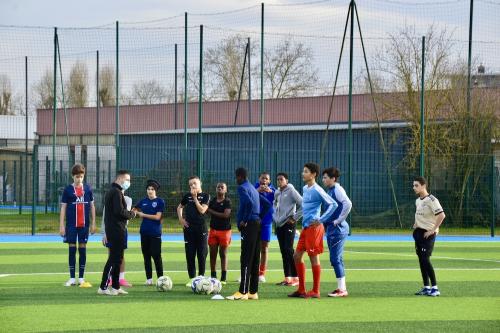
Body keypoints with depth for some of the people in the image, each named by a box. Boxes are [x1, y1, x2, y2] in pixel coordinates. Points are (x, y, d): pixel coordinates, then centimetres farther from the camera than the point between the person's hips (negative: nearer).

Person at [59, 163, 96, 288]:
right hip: (71, 224, -2)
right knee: (72, 249, 1)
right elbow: (63, 208, 0)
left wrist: (93, 223, 7)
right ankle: (72, 278, 7)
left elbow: (92, 206, 11)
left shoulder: (88, 188, 5)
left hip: (84, 224, 2)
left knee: (83, 249, 4)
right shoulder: (68, 189, -1)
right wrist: (61, 225, -6)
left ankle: (81, 278, 11)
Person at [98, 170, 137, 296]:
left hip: (111, 229, 10)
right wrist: (132, 214, -6)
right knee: (114, 258, -8)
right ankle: (103, 287, -8)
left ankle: (115, 287, 17)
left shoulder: (110, 192, 18)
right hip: (117, 230, -10)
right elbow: (119, 211, -22)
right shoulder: (117, 192, -14)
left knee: (117, 258, 13)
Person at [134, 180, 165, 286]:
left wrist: (143, 214, -8)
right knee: (146, 256, 6)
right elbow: (135, 209, 24)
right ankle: (149, 278, 12)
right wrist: (135, 212, 1)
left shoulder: (160, 201, -4)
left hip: (155, 233, -5)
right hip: (145, 232, 5)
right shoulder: (143, 201, 9)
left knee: (156, 256, -7)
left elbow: (157, 217, -11)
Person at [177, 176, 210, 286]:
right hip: (189, 227, 3)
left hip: (201, 228, -3)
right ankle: (191, 278, 8)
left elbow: (202, 210, -13)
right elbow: (179, 207, 23)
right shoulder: (187, 196, 10)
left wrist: (195, 198, -11)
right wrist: (180, 218, 8)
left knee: (202, 254, 0)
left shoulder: (205, 196, 0)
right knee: (190, 254, 2)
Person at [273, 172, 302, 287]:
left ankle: (295, 277, -10)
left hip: (288, 224, -7)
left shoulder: (291, 191, -10)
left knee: (288, 250, -13)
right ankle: (287, 278, 11)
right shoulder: (277, 192, 12)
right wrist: (275, 217, 14)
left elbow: (302, 204, -15)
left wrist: (295, 218, -12)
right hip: (279, 225, 7)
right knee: (283, 252, 7)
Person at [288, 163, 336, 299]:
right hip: (305, 227, 9)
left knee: (314, 258, -3)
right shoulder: (305, 189, 13)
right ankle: (301, 290, 15)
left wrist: (321, 220, -17)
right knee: (297, 256, 9)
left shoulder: (317, 190, -14)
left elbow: (333, 205, -17)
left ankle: (315, 291, 4)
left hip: (314, 227, -9)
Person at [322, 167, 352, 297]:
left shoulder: (337, 189, -13)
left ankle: (342, 289, -6)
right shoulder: (329, 190, 15)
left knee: (335, 258, -9)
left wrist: (339, 220, -20)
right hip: (331, 229, 9)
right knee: (336, 259, 11)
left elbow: (348, 204, -27)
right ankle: (341, 288, 16)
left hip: (338, 229, -9)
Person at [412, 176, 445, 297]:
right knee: (421, 260, 9)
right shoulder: (417, 201, 12)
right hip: (418, 233, 9)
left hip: (428, 234, -9)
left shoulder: (431, 200, -16)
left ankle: (435, 288, -10)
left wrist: (433, 230, -22)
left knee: (425, 259, -14)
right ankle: (426, 287, 16)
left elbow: (441, 215, -25)